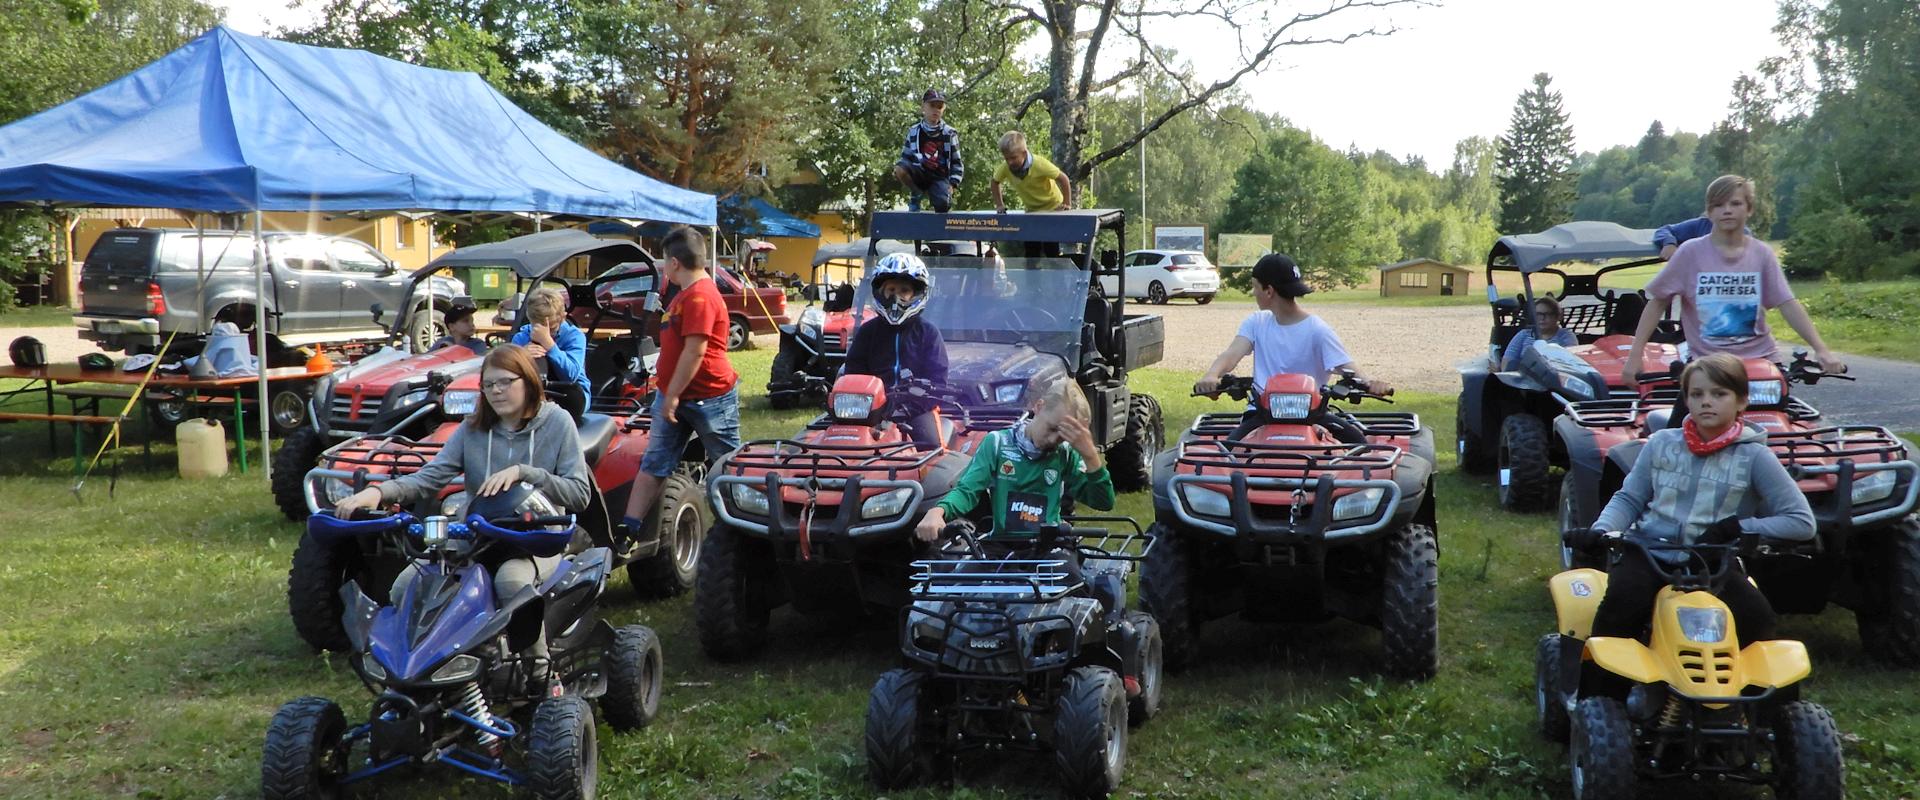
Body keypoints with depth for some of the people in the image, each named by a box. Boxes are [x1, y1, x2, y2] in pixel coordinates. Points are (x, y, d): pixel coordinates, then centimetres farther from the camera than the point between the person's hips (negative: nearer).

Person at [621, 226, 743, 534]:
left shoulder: (700, 297, -20)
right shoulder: (685, 293, 13)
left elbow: (695, 350, -25)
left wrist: (672, 396, -23)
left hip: (711, 398, -10)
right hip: (675, 396, 10)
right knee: (653, 465, 6)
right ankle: (628, 529, 7)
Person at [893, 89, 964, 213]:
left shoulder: (950, 134, 2)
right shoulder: (913, 131, 4)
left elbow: (957, 163, 5)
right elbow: (906, 156, 12)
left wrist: (952, 185, -9)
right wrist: (899, 170, -10)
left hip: (939, 177, -1)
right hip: (920, 174, 1)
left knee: (942, 205, -31)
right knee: (900, 168, -31)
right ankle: (915, 195, -3)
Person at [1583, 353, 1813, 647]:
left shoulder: (1754, 457, 0)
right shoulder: (1661, 443, 7)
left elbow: (1802, 522, -2)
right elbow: (1629, 499, 12)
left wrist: (1736, 527, -10)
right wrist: (1600, 531, -7)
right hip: (1649, 555, 0)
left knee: (1756, 617, -27)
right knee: (1624, 600, -32)